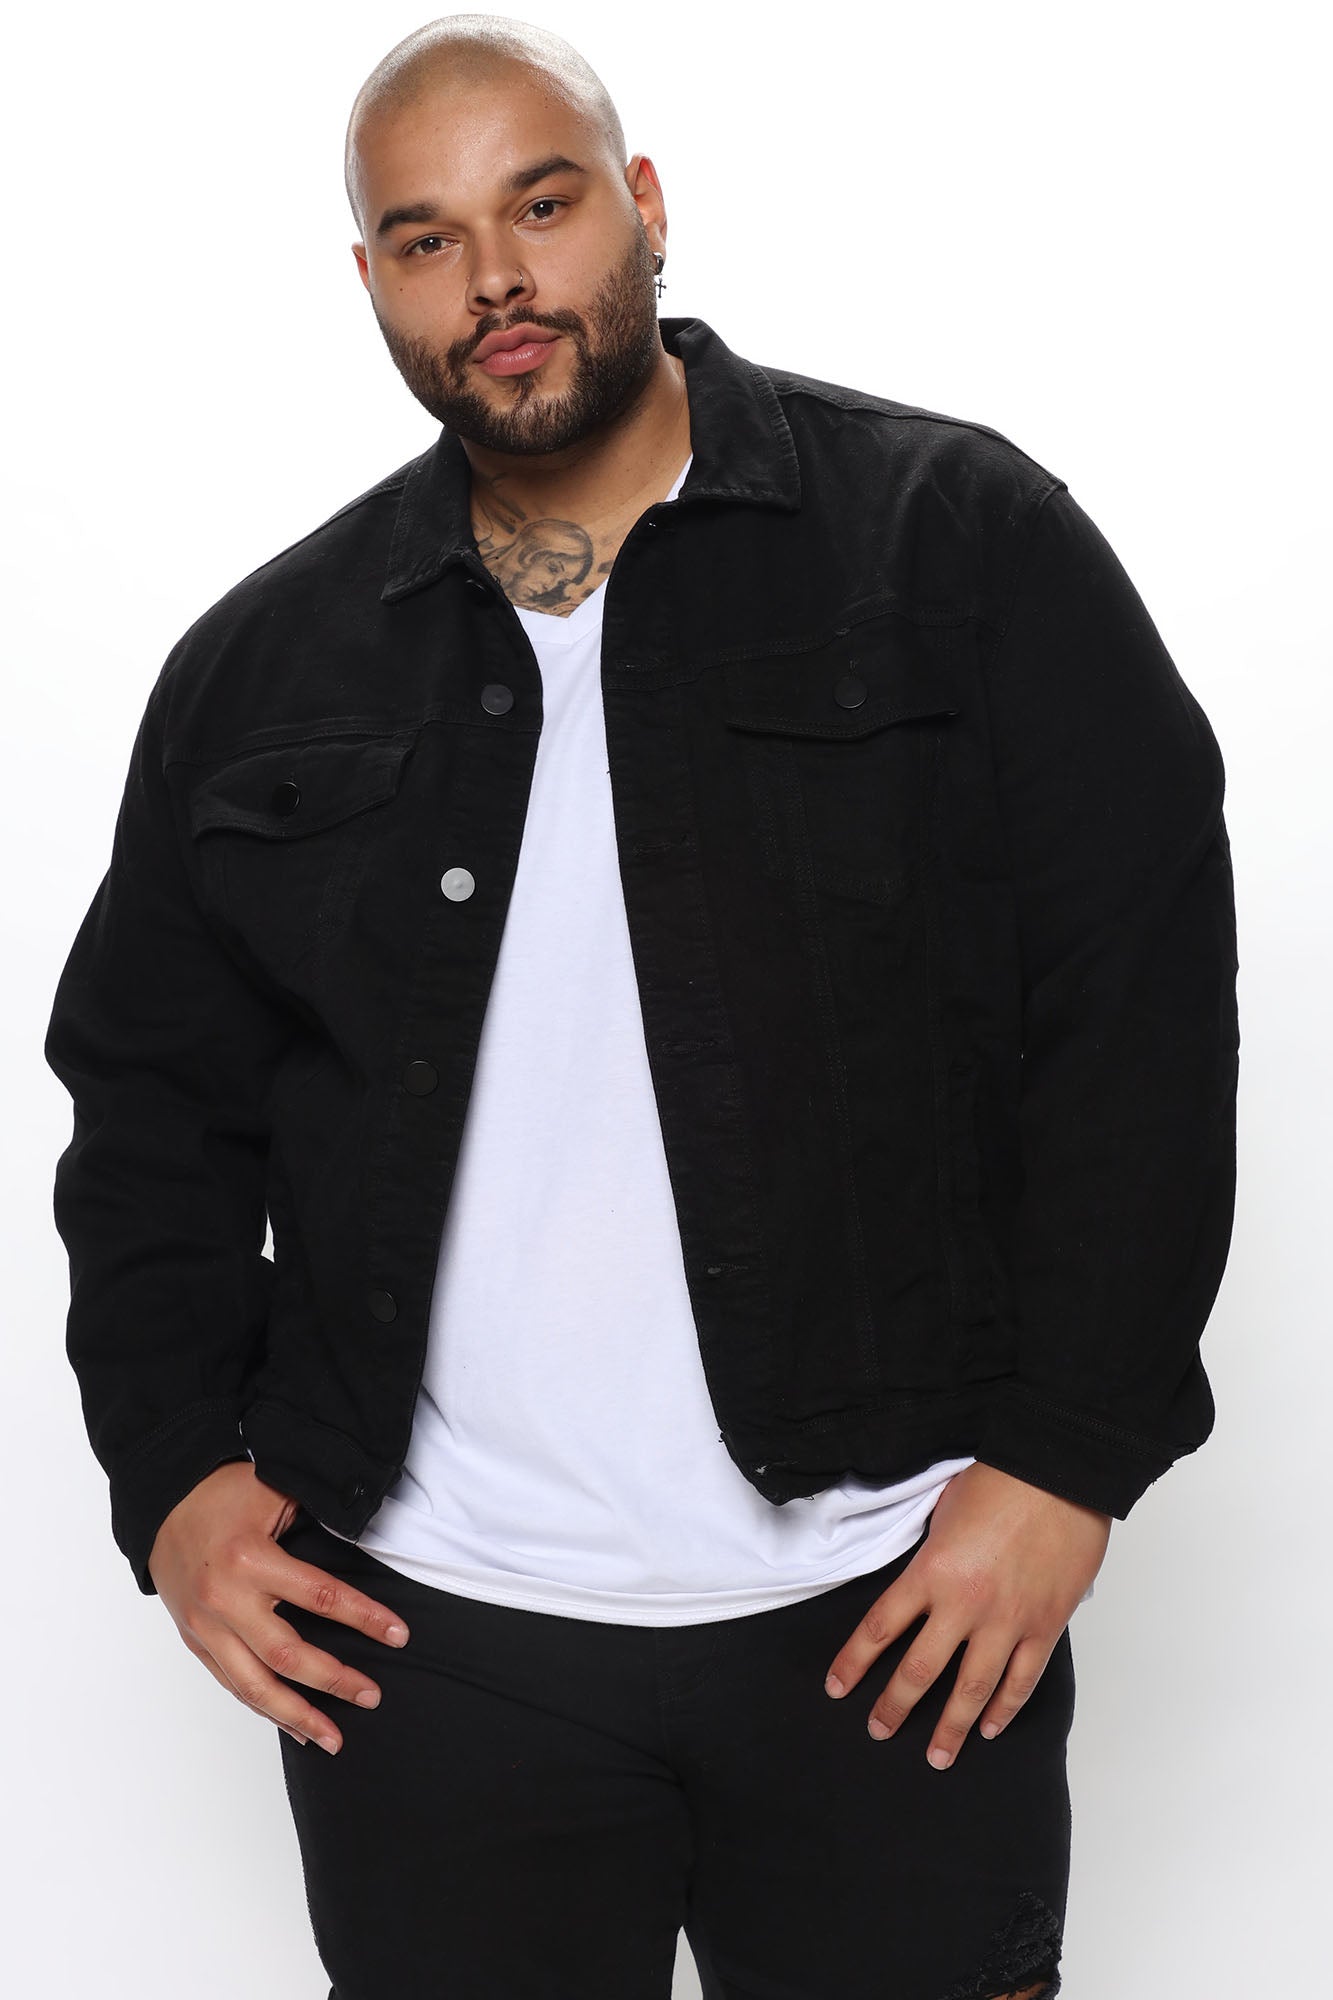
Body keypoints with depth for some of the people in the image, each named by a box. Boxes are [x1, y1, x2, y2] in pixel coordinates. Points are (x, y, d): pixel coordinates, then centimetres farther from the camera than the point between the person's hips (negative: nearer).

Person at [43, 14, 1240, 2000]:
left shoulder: (964, 539, -2)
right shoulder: (267, 666, 8)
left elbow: (1145, 999, -5)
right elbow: (153, 1092, 13)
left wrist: (1073, 1452, -10)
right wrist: (175, 1464, 1)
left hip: (895, 1613, -2)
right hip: (423, 1632, 2)